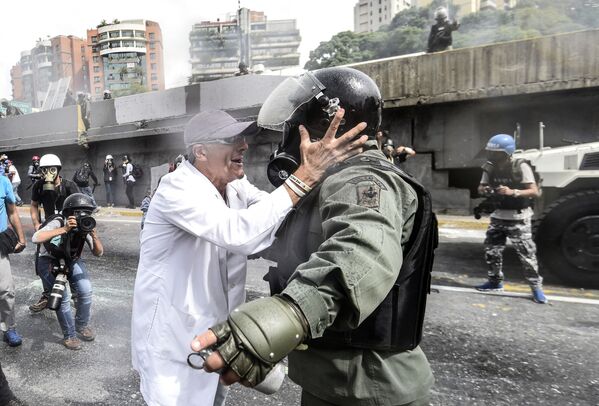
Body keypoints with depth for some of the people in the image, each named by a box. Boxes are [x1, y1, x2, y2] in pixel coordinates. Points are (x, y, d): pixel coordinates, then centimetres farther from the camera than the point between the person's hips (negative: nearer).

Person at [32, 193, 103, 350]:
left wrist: (94, 235, -31)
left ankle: (81, 325, 15)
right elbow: (36, 238, -44)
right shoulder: (58, 223, -27)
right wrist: (64, 229, -47)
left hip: (71, 261, 4)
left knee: (86, 291, -11)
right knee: (63, 297, -17)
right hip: (49, 262, -4)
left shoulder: (85, 226, -15)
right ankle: (69, 335, 2)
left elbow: (98, 253, -14)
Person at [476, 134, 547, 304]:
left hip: (518, 217, -5)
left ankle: (536, 287, 11)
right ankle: (495, 281, 26)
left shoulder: (521, 166, -16)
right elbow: (480, 188, 8)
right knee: (491, 250, 9)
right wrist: (483, 190, -17)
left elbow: (535, 192, -20)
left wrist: (513, 192, -36)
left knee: (526, 253, -5)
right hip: (498, 215, 6)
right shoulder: (490, 168, 0)